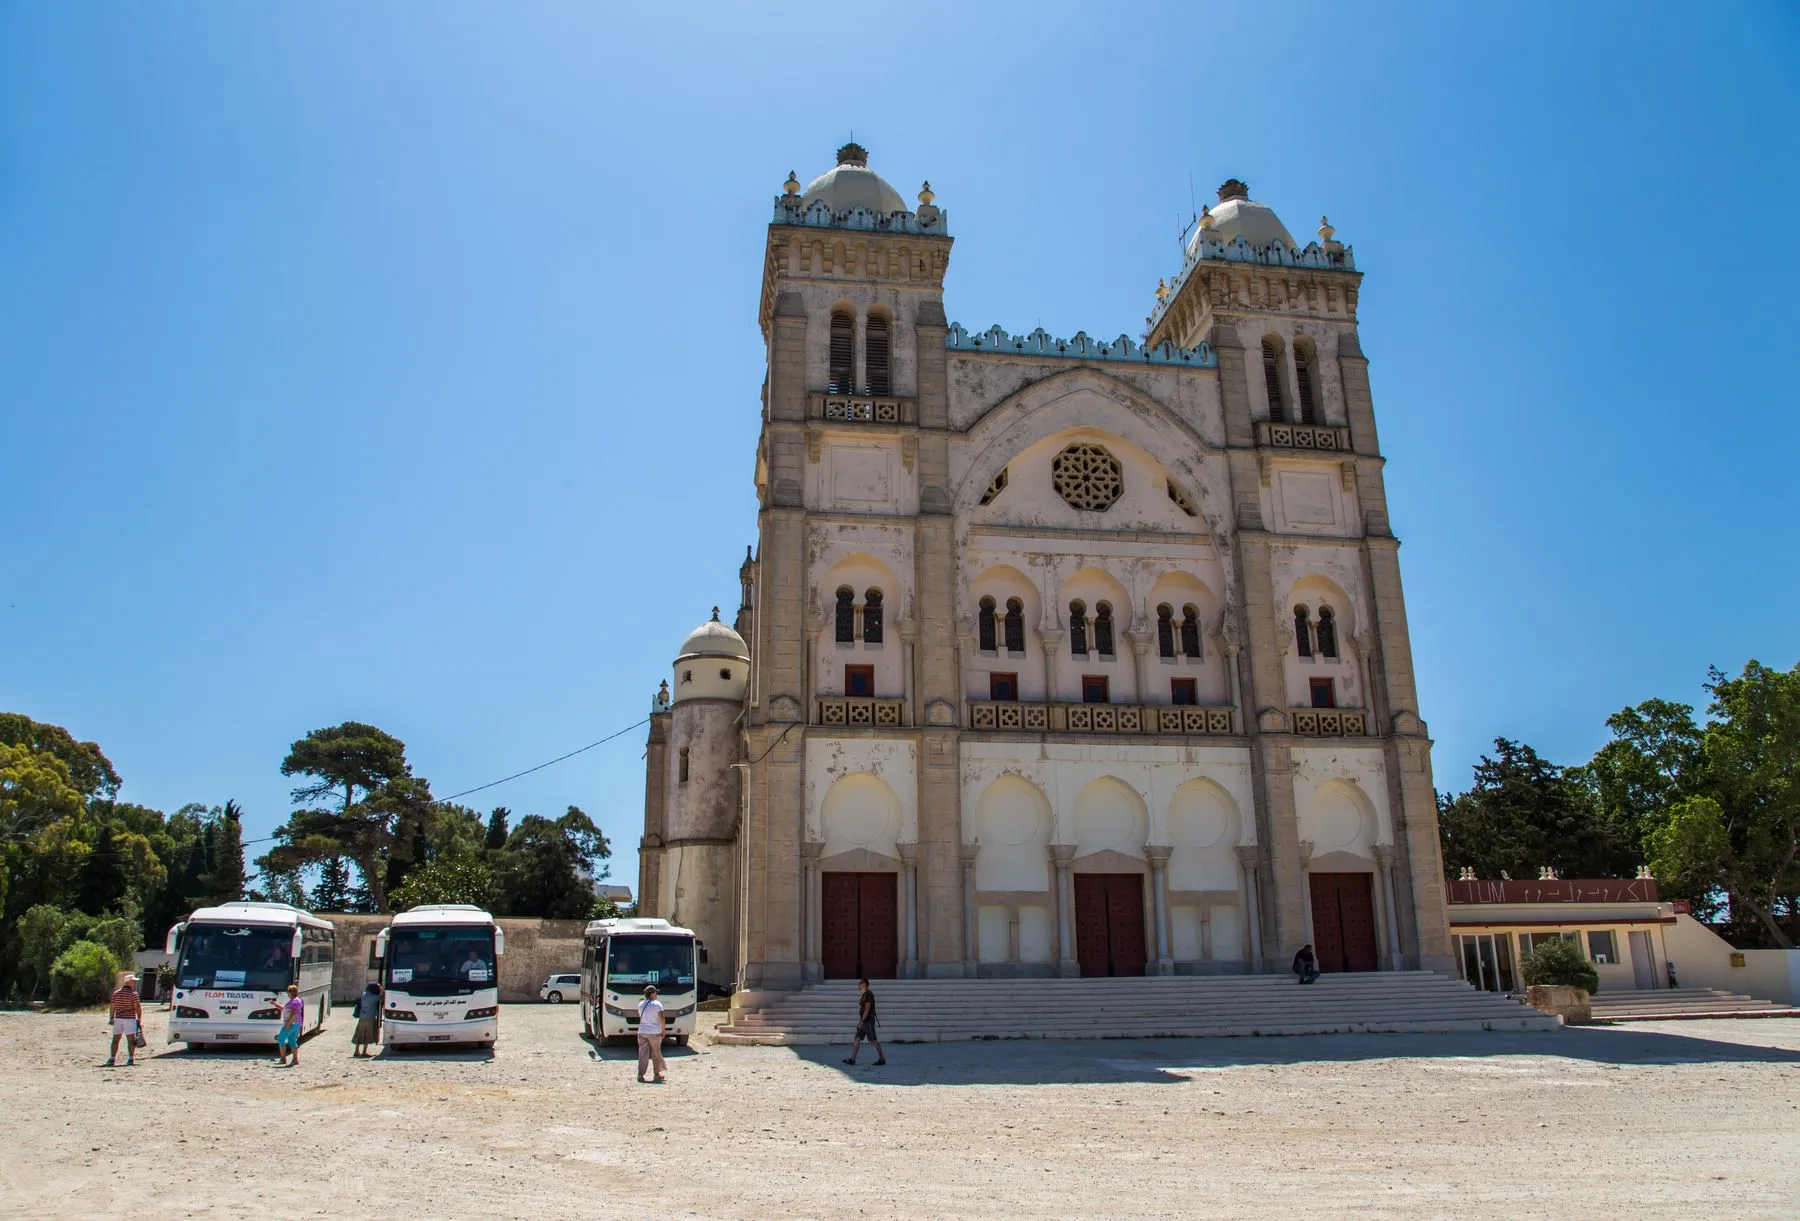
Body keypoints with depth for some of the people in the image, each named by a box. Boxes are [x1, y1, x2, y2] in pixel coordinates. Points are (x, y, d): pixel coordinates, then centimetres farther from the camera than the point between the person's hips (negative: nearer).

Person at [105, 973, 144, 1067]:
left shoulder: (116, 993, 7)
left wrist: (112, 1018, 17)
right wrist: (139, 1019, -3)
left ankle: (112, 1059, 8)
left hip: (118, 1018, 5)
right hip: (129, 1018, -5)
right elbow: (137, 1007, -10)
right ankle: (131, 1058, -6)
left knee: (115, 1039, 10)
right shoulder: (133, 993, -9)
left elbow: (112, 1007, 9)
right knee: (131, 1040, -2)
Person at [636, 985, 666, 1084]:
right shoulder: (657, 1004, -8)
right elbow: (661, 1018, -16)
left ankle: (640, 1075, -5)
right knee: (656, 1053, 10)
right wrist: (663, 1030, -7)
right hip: (654, 1032, -4)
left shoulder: (640, 1004, 9)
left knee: (643, 1054, 3)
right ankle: (657, 1073, 17)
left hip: (642, 1032, 4)